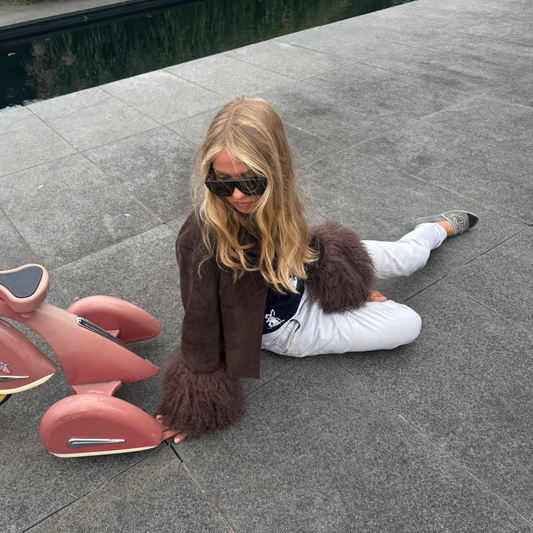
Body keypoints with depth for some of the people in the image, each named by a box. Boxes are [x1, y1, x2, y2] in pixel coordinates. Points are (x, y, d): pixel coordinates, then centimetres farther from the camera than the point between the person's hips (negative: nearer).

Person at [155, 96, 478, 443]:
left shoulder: (276, 199, -23)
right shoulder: (203, 242, -38)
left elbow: (303, 245, -1)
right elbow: (202, 326, -26)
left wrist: (348, 284, 7)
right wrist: (200, 405, -16)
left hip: (305, 278, 4)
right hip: (287, 324, -4)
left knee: (407, 258, 9)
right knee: (408, 325, -2)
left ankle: (441, 227, 45)